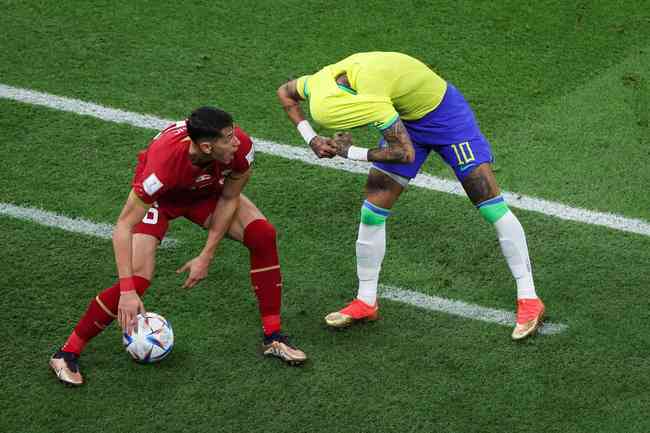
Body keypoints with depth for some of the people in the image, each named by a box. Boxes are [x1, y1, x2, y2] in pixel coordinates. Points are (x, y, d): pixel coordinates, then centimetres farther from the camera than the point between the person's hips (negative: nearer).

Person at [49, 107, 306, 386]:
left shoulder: (241, 147, -33)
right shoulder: (164, 162, -44)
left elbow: (229, 198, -13)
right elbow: (124, 226, -38)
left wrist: (206, 257, -14)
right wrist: (128, 292, -42)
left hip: (206, 191, 4)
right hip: (160, 198, -4)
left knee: (263, 236, -16)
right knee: (138, 280, -19)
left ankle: (273, 338, -1)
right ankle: (67, 353, -2)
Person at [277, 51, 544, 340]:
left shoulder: (370, 92, -40)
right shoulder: (324, 80, -19)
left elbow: (406, 153, -33)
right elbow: (285, 92, 2)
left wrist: (350, 152, -23)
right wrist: (312, 139, -9)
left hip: (444, 115, -7)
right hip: (405, 118, 7)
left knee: (490, 204, -9)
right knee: (372, 209, 1)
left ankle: (528, 299, -2)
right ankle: (366, 302, 15)